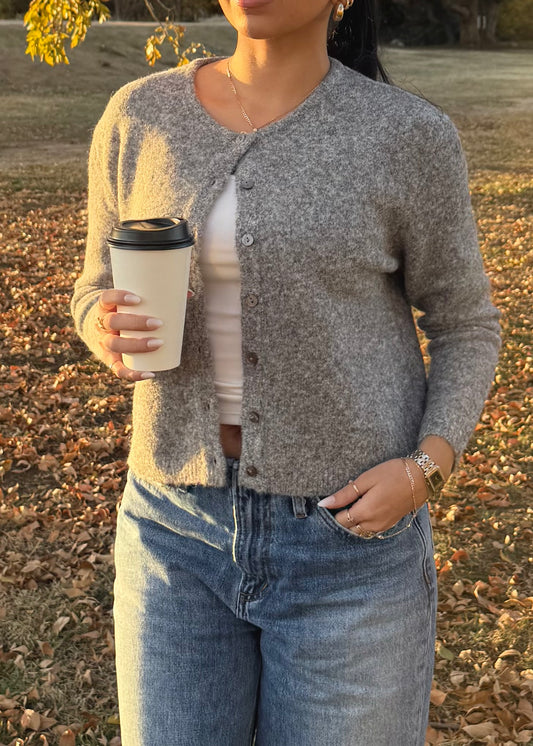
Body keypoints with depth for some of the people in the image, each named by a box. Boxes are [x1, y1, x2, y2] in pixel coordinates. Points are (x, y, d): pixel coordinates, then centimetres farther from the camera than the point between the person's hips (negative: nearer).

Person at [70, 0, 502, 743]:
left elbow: (464, 329, 2)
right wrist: (112, 334, -16)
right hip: (184, 528, 3)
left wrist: (425, 470, -16)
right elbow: (103, 293, 9)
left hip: (351, 533, -2)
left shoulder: (408, 136, -8)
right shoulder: (139, 118, -1)